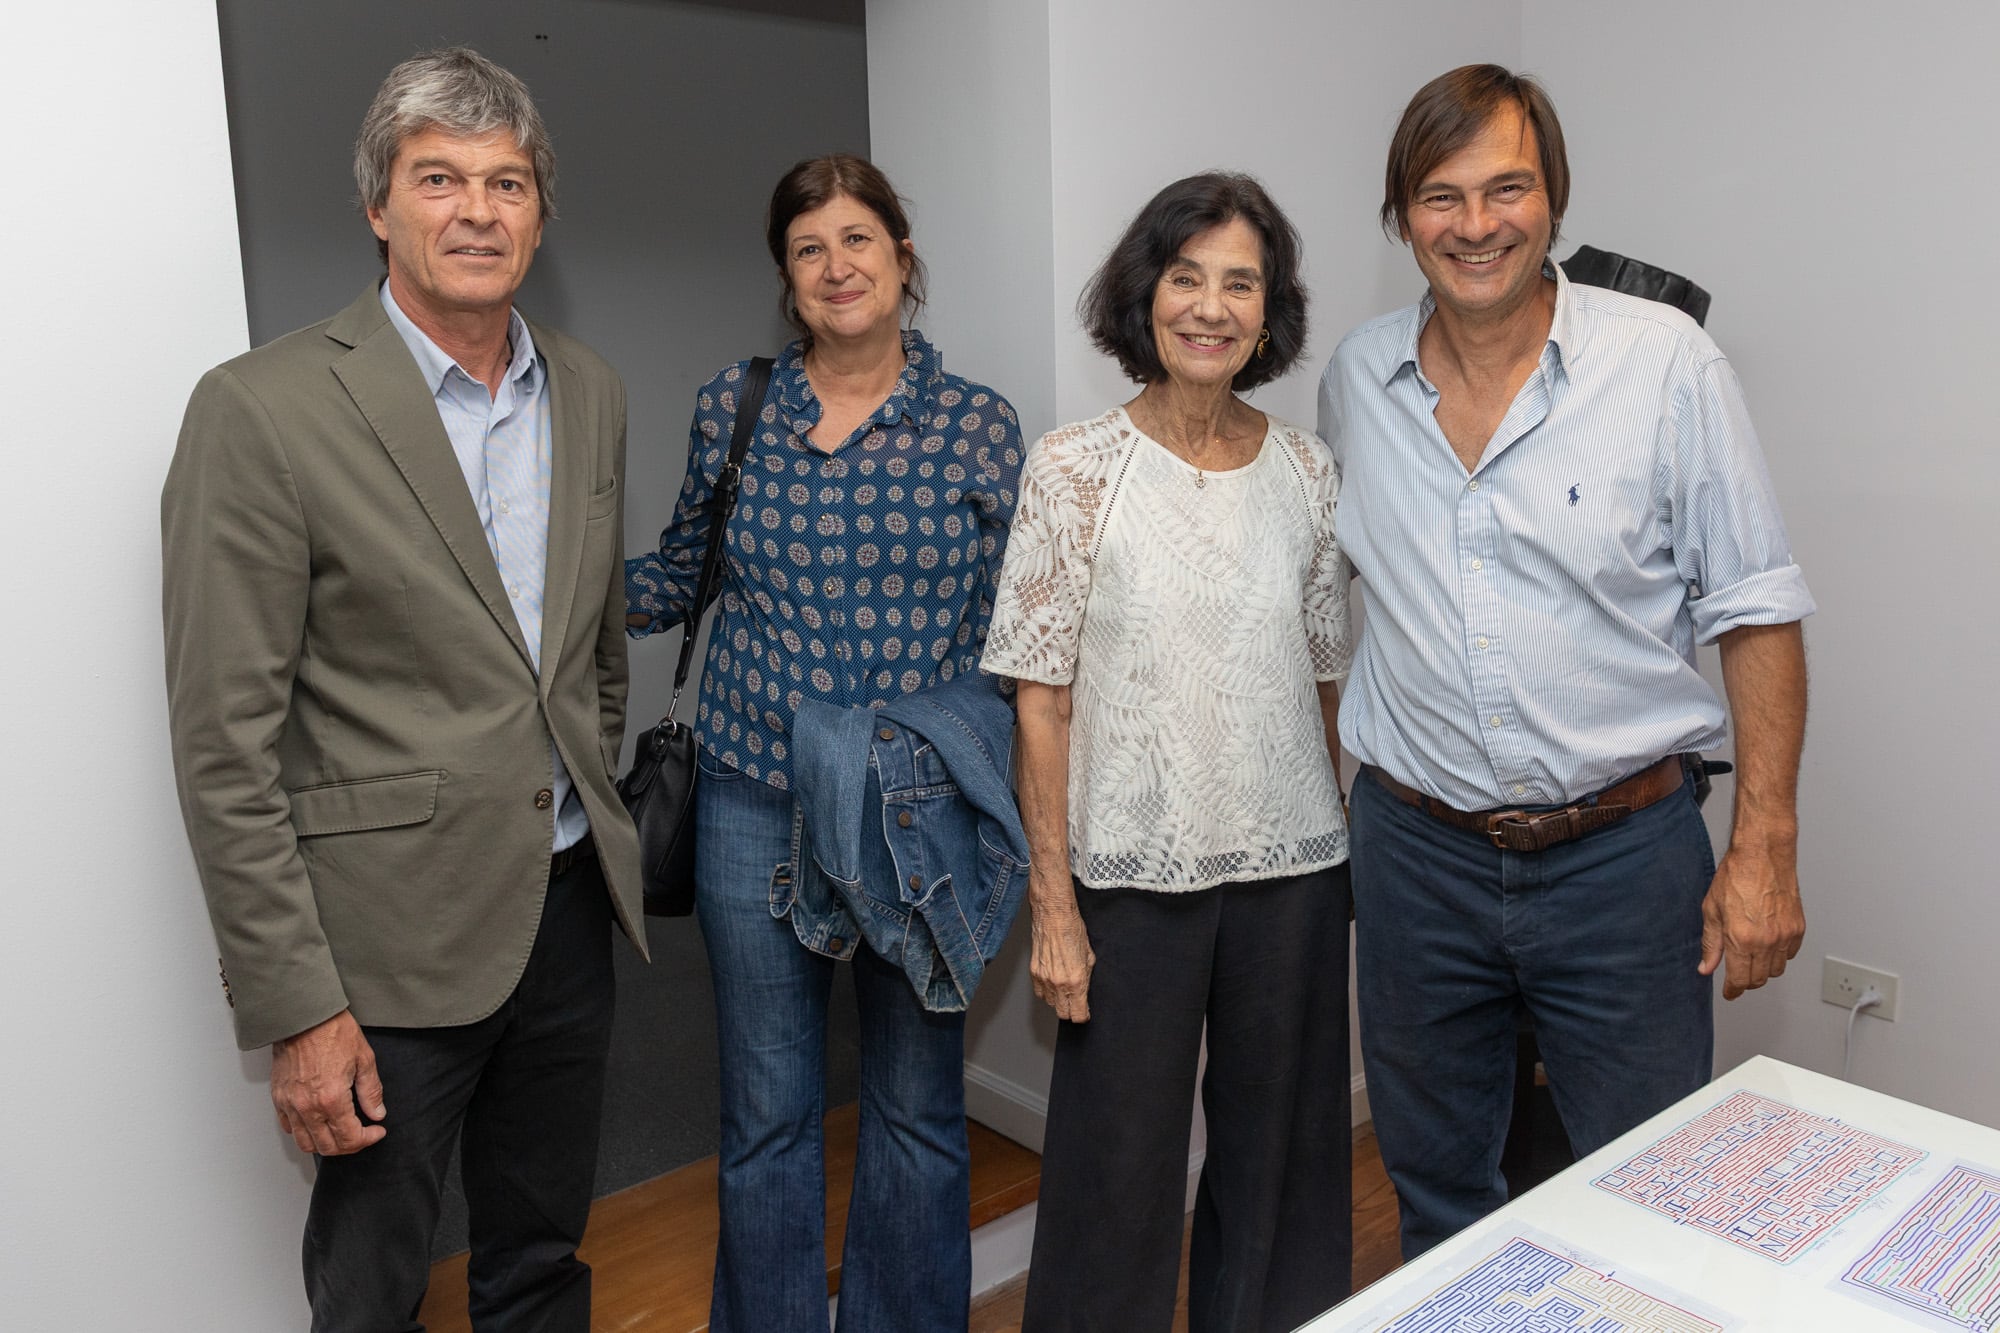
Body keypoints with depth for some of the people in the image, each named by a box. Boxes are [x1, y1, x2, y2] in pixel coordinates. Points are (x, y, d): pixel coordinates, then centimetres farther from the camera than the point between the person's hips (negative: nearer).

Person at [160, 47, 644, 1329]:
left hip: (569, 908, 5)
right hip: (390, 939, -5)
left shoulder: (591, 392, 6)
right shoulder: (264, 409, -13)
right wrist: (295, 1010, -14)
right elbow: (226, 745, -14)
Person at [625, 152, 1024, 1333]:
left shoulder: (979, 424, -1)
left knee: (918, 1104, 14)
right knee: (767, 1112, 12)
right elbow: (683, 577, 15)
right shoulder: (733, 406, 4)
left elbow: (1004, 632, 1)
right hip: (755, 801, 1)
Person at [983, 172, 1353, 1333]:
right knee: (1120, 1161, 9)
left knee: (1280, 1155, 16)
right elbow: (1043, 703, -7)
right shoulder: (1075, 471, -7)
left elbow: (1324, 679, 9)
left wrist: (1343, 852, 8)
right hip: (1132, 871, -3)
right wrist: (1053, 908, -9)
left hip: (1292, 867, 3)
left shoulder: (1307, 470, 3)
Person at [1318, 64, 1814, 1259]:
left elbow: (1754, 609, -5)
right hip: (1415, 848, 3)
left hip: (1624, 849, -2)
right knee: (1436, 1192, 20)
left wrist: (1766, 844, -9)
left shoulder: (1665, 361, -8)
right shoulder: (1356, 381, 1)